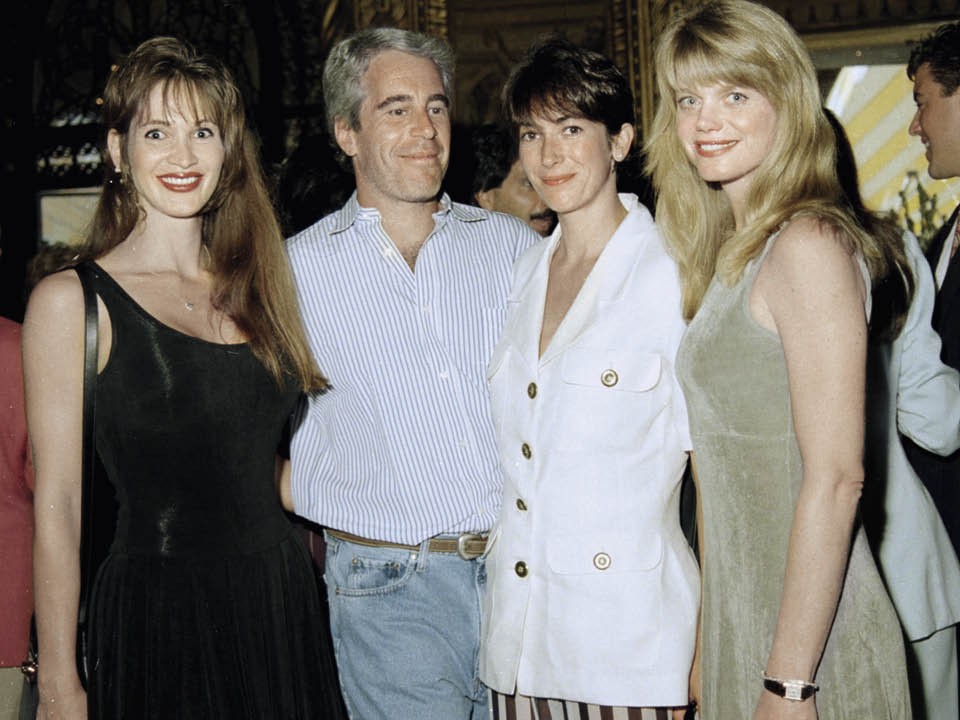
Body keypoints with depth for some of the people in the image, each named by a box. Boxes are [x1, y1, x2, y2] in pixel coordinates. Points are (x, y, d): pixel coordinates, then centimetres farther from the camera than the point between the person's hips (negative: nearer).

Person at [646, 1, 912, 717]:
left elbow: (835, 478, -21)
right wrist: (710, 638, 11)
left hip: (806, 633, -8)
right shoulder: (730, 251, 10)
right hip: (740, 618, 8)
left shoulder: (809, 243, -17)